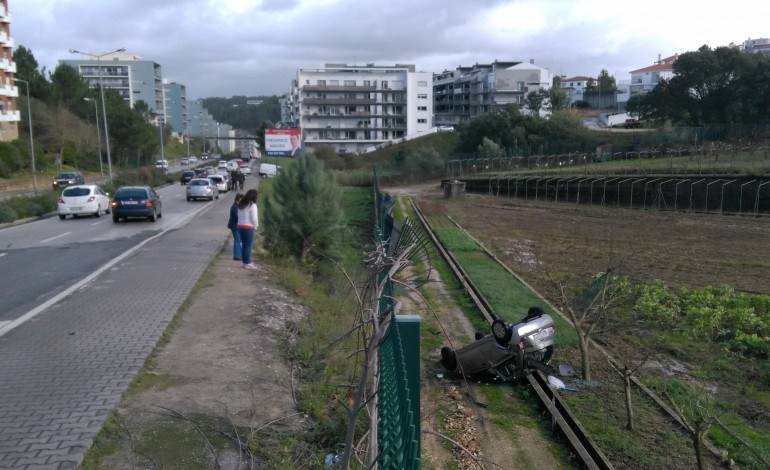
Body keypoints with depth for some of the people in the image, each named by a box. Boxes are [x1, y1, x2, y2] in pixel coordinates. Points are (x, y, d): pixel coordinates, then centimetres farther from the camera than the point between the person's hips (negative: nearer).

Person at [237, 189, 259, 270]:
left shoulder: (241, 204, 11)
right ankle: (247, 263, 1)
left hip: (240, 226, 8)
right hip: (249, 227, -8)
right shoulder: (252, 205, -13)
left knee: (244, 245, 13)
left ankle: (245, 261, 19)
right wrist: (256, 226, 1)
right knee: (248, 245, -1)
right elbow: (254, 218, -15)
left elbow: (239, 216, 11)